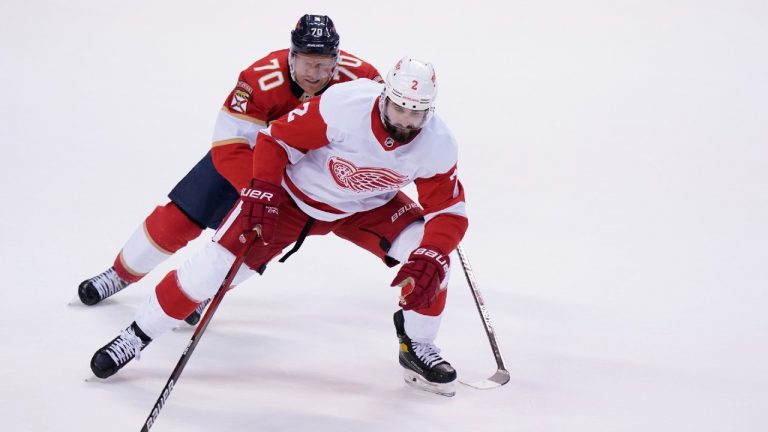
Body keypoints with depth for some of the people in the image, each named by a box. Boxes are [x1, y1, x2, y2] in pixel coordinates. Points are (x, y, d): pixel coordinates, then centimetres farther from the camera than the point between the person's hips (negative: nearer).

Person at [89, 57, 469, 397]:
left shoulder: (437, 146, -23)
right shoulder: (343, 106, -34)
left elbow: (449, 212, -17)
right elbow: (276, 138, -22)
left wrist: (429, 260, -32)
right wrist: (260, 194, -28)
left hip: (367, 206, 3)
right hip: (294, 194, -3)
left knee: (431, 255, -18)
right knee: (217, 263, -11)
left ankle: (418, 347, 5)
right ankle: (137, 336, 7)